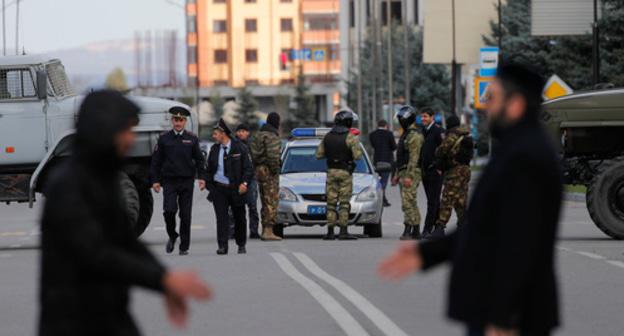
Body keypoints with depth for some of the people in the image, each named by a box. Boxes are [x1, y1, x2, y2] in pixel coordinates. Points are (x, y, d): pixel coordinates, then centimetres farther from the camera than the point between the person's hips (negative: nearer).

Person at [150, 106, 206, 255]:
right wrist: (155, 180, 0)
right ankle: (172, 236, 11)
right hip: (169, 181, -1)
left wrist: (201, 177, -1)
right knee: (169, 210, -15)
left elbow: (199, 159, 10)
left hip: (187, 182, 1)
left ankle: (184, 247, 9)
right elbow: (156, 160, 6)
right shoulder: (164, 138, 5)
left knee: (186, 215, 1)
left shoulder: (192, 138, 7)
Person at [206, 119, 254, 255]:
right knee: (221, 218, -9)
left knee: (239, 218, 8)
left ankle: (241, 245, 23)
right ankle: (222, 246, -11)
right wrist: (209, 185, 3)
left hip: (236, 189, -2)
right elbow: (209, 169, 14)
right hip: (219, 188, 2)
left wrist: (244, 183, -17)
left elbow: (248, 168, -3)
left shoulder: (239, 148, -3)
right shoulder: (214, 149, 8)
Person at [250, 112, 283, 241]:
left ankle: (264, 230, 18)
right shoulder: (272, 136, -14)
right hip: (269, 172, -9)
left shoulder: (259, 135, 15)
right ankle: (268, 231, -13)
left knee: (265, 202, 15)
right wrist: (275, 169, -15)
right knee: (272, 202, -8)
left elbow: (253, 154, 16)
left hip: (259, 170, 9)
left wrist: (257, 168, 16)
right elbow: (272, 155, -25)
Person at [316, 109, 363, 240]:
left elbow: (319, 154, 7)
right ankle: (343, 232, -7)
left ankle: (330, 232, 6)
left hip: (331, 171, 4)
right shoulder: (350, 137, -11)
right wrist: (356, 145, 4)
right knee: (344, 203, -1)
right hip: (345, 172, -4)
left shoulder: (327, 137, 4)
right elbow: (357, 156, -15)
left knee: (331, 202, 8)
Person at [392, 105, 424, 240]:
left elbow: (414, 158, -20)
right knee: (411, 203, 11)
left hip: (411, 173, -11)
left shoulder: (414, 135, -13)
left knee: (407, 202, -15)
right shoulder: (405, 134, 20)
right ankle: (416, 231, 14)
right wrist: (397, 174, 22)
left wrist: (409, 176, -24)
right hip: (403, 172, 11)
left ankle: (408, 231, -18)